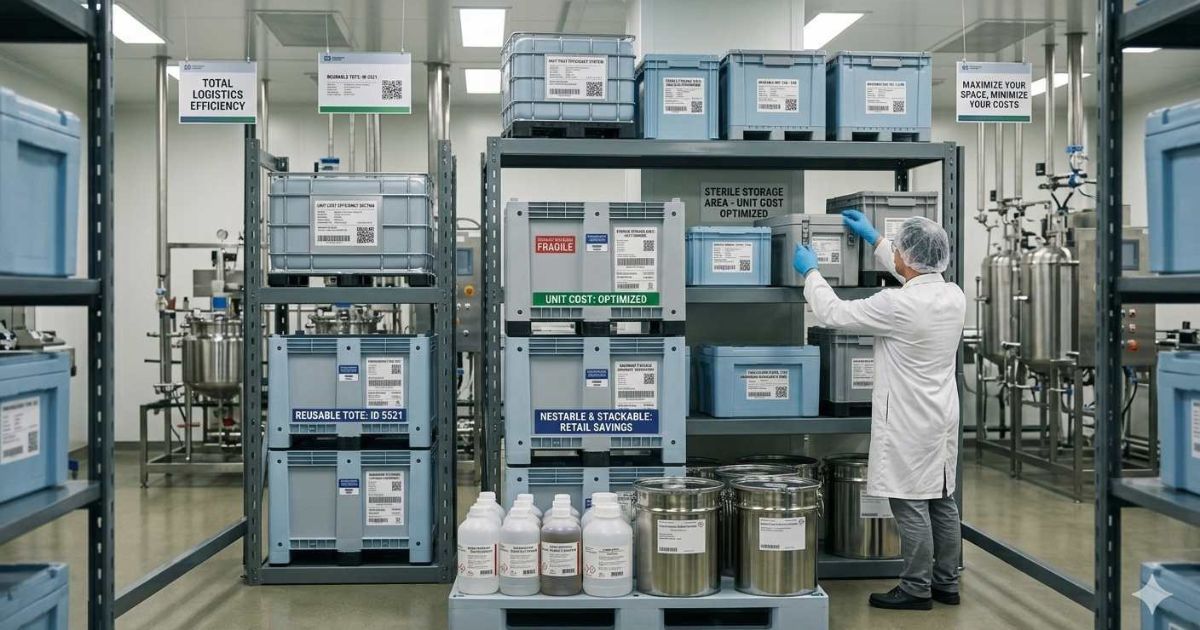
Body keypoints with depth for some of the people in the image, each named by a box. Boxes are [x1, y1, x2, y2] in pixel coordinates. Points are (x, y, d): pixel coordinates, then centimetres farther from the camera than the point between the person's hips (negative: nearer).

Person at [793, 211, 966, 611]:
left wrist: (810, 271, 4)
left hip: (909, 422, -8)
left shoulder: (898, 305, -21)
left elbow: (833, 314, -12)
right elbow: (917, 276, 25)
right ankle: (946, 583, 24)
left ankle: (917, 589, 9)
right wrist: (875, 240, 32)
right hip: (942, 416, 8)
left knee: (911, 504, 0)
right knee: (942, 501, 14)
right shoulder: (953, 295, 3)